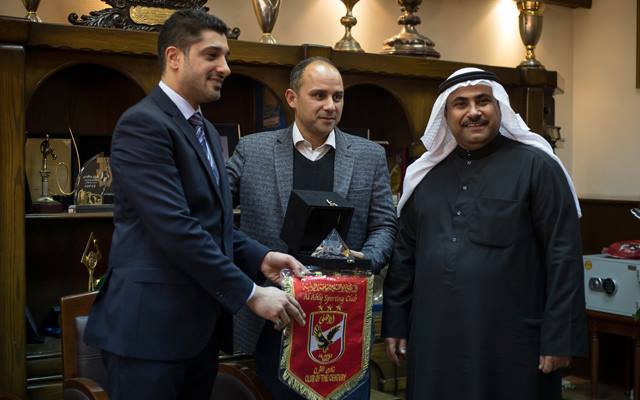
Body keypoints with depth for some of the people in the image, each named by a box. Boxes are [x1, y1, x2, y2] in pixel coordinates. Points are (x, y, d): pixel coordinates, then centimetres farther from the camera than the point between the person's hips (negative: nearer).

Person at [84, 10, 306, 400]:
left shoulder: (207, 131, 17)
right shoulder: (143, 124, -14)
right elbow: (175, 227, -22)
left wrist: (261, 257, 1)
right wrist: (250, 293, -19)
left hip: (200, 324, 9)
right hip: (151, 324, -9)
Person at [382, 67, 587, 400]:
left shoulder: (537, 167, -5)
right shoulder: (426, 173, 10)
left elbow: (563, 256, -8)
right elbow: (404, 255, 14)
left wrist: (559, 337, -12)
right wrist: (395, 324, 11)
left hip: (510, 340, -4)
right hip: (435, 339, 4)